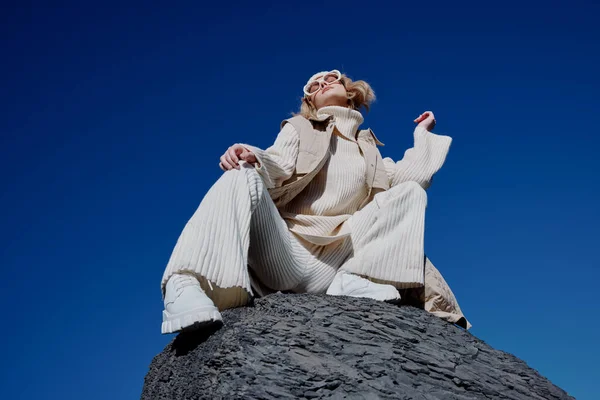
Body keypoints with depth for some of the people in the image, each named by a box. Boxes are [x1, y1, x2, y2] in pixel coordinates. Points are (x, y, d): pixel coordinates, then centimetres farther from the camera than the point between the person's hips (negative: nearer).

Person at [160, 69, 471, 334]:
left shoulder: (369, 147, 29)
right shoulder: (299, 128, 22)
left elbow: (406, 179, 14)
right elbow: (279, 168, 1)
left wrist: (422, 135, 26)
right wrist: (253, 157, -22)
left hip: (336, 265, 2)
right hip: (287, 256, -2)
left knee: (410, 193, -5)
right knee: (243, 178, -27)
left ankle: (356, 280, -24)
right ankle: (186, 286, -45)